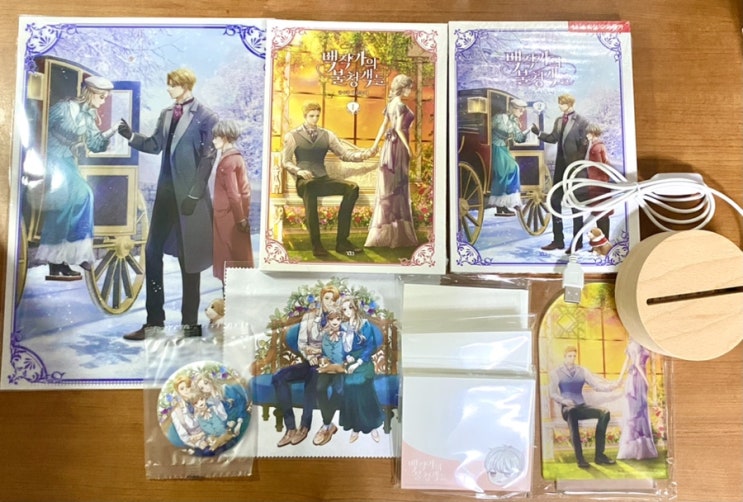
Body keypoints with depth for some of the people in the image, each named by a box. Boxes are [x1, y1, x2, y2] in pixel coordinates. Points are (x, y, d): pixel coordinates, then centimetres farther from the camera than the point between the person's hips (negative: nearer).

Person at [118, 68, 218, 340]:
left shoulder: (205, 116, -8)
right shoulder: (166, 113, 13)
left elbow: (208, 157, -12)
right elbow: (155, 145, 13)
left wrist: (194, 194, -15)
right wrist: (131, 137, -4)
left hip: (189, 194, -7)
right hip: (166, 192, 7)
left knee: (188, 257, 2)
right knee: (153, 252, 8)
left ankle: (190, 323, 16)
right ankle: (154, 320, 19)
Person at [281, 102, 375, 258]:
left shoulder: (327, 135, 16)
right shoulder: (292, 136, 8)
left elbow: (345, 154, 7)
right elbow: (285, 161, 3)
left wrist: (364, 154, -12)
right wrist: (299, 171, -18)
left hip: (323, 179, 4)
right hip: (304, 180, -4)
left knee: (352, 187, -25)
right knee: (310, 186, -43)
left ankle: (342, 241, -24)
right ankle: (316, 244, -38)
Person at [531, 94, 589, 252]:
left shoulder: (581, 122, -9)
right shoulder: (558, 120, 11)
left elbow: (585, 144, -11)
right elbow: (553, 138, 7)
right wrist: (539, 133, -5)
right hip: (560, 166, 7)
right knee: (555, 201, 8)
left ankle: (577, 241, 13)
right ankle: (558, 240, 17)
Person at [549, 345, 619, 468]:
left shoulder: (583, 371, 12)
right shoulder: (556, 373, 3)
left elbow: (596, 384, 0)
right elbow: (553, 393, 0)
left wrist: (610, 386, -19)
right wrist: (564, 401, -19)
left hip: (581, 407, 4)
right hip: (567, 408, -4)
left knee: (605, 413, -24)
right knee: (572, 413, -41)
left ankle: (599, 455, -19)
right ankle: (579, 458, -42)